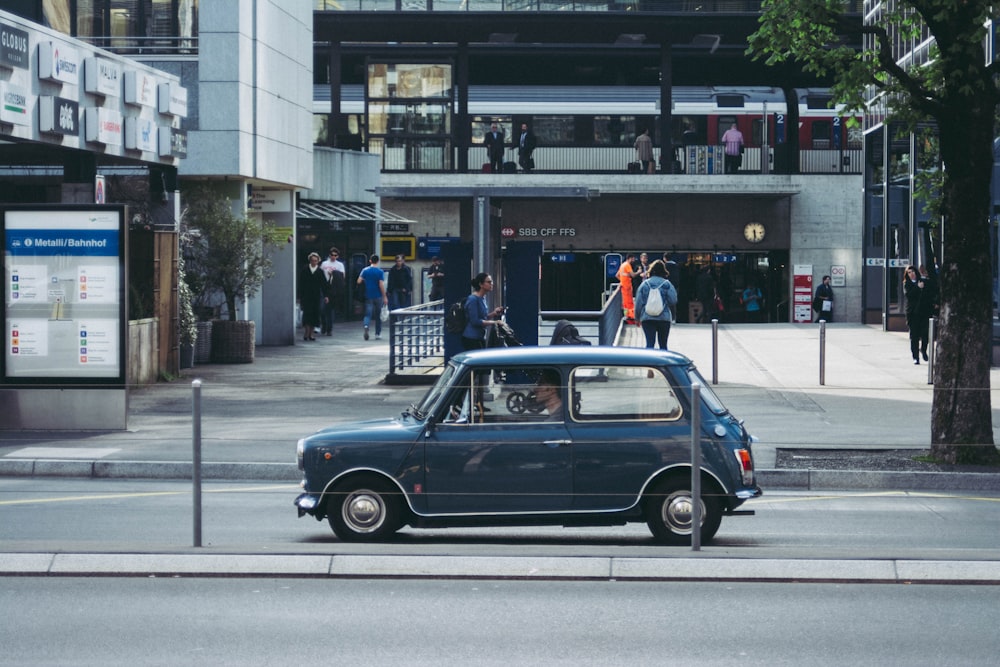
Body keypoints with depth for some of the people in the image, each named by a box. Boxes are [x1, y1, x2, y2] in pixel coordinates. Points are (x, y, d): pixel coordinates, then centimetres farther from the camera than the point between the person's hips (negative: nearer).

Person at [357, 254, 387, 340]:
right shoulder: (380, 272, -8)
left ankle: (366, 326, -30)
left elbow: (359, 281, -4)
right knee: (378, 315, 11)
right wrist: (385, 297, -8)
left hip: (368, 295, 1)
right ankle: (378, 334, 17)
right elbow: (381, 285, -14)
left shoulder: (365, 270, -1)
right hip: (378, 296, -1)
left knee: (368, 314, 1)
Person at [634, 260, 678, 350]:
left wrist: (637, 318, 12)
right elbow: (673, 301, -7)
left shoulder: (645, 284, 1)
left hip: (647, 318, 1)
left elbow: (638, 302, 3)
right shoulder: (667, 284, -3)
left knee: (649, 343, -2)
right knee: (663, 344, 9)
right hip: (664, 318, -1)